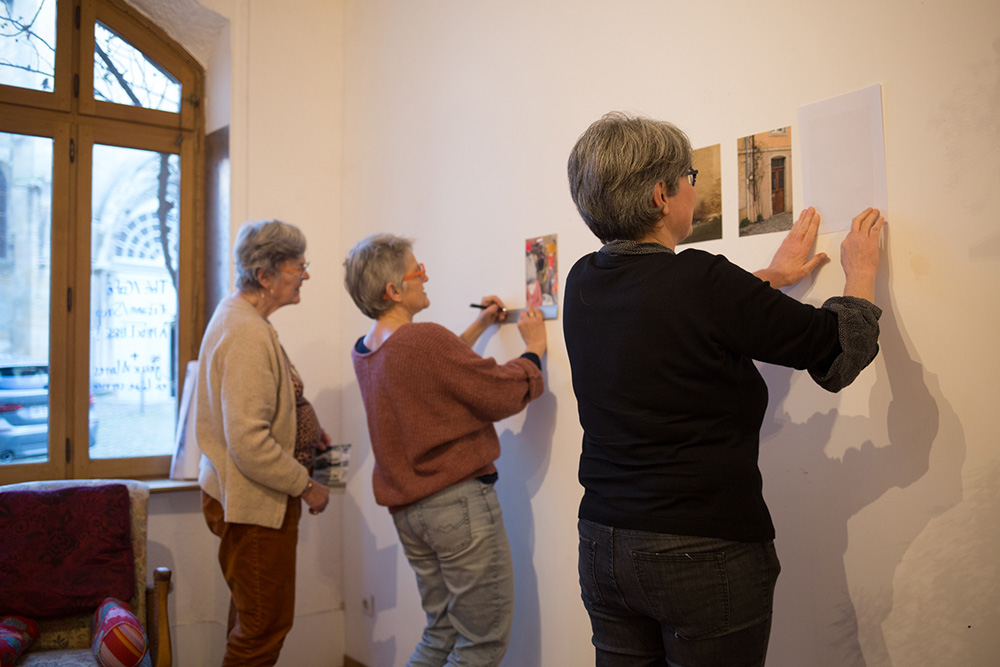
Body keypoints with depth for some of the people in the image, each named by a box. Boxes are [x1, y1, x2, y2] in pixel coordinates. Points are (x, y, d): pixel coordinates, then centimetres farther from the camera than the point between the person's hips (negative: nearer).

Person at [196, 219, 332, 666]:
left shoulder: (237, 315, 9)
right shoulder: (248, 334, -24)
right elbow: (249, 444, -29)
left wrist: (305, 432, 11)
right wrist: (306, 485, -17)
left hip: (243, 495, 11)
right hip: (256, 503, -11)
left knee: (252, 618, 24)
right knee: (265, 626, 2)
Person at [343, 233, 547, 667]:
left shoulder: (364, 351, 7)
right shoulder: (424, 339, -20)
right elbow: (504, 395, -15)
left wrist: (479, 326, 25)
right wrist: (533, 349, 2)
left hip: (407, 509, 9)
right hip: (459, 501, -9)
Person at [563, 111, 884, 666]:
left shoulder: (582, 282, 0)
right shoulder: (702, 281, -19)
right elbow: (836, 349, -7)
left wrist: (769, 277, 26)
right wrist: (861, 271, 11)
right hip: (704, 552, -6)